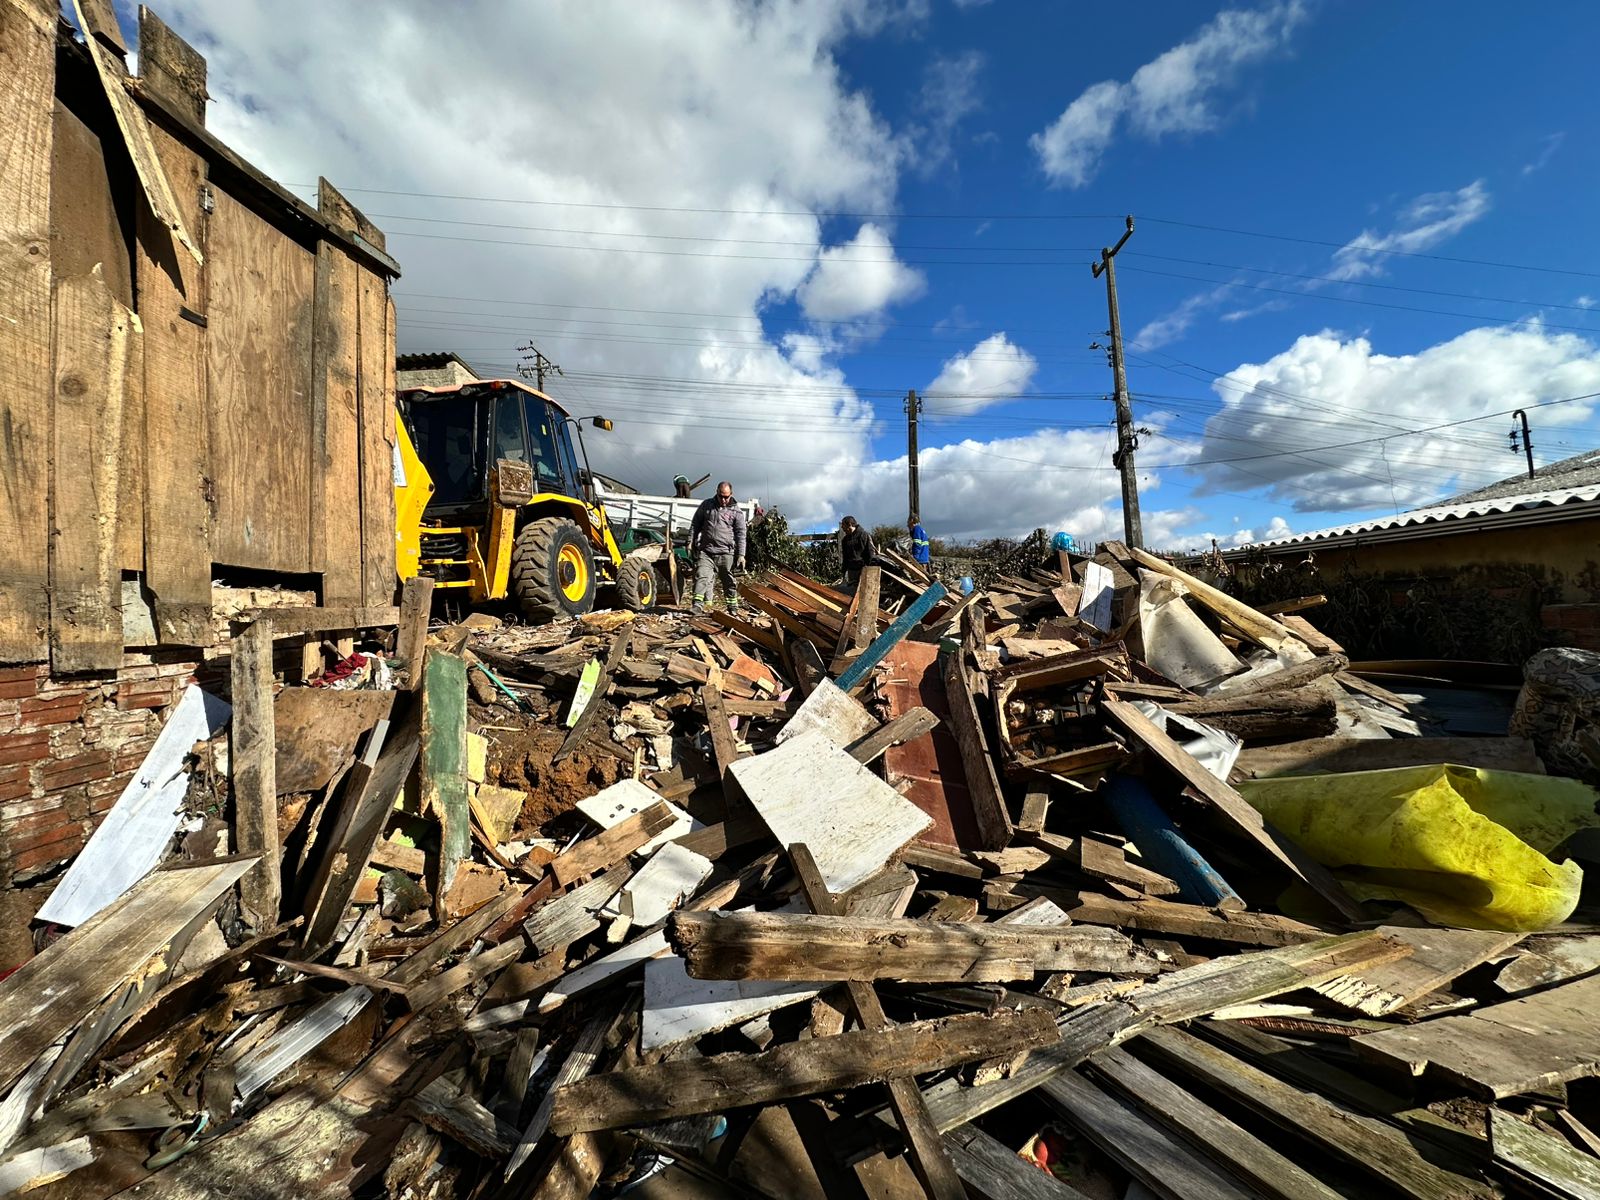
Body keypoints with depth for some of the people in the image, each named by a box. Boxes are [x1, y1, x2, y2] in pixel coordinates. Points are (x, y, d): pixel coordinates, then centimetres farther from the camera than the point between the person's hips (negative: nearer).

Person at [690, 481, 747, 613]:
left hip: (726, 553, -1)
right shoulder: (707, 505, 10)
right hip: (705, 551, 2)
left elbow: (740, 535, 2)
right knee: (701, 576, -10)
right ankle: (697, 605, -12)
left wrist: (741, 555, -5)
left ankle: (733, 606, 19)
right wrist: (691, 542, 7)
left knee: (729, 580, 6)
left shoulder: (737, 512, 3)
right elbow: (695, 525, 16)